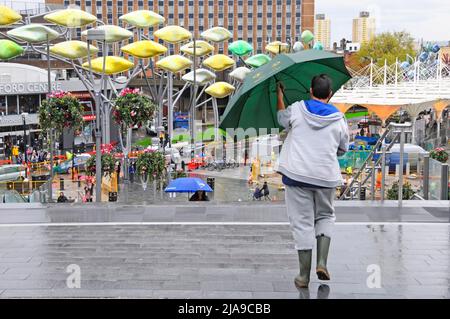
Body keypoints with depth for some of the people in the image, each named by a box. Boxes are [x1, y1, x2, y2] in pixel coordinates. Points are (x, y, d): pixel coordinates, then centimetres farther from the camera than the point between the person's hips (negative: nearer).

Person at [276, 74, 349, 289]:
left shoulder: (297, 109, 0)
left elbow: (282, 119, 22)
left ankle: (304, 276, 6)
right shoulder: (339, 119, 2)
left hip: (297, 175, -1)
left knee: (302, 223, 3)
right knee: (325, 217, 21)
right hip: (326, 177, 1)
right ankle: (322, 262, 6)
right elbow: (342, 150, 12)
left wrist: (279, 96, 37)